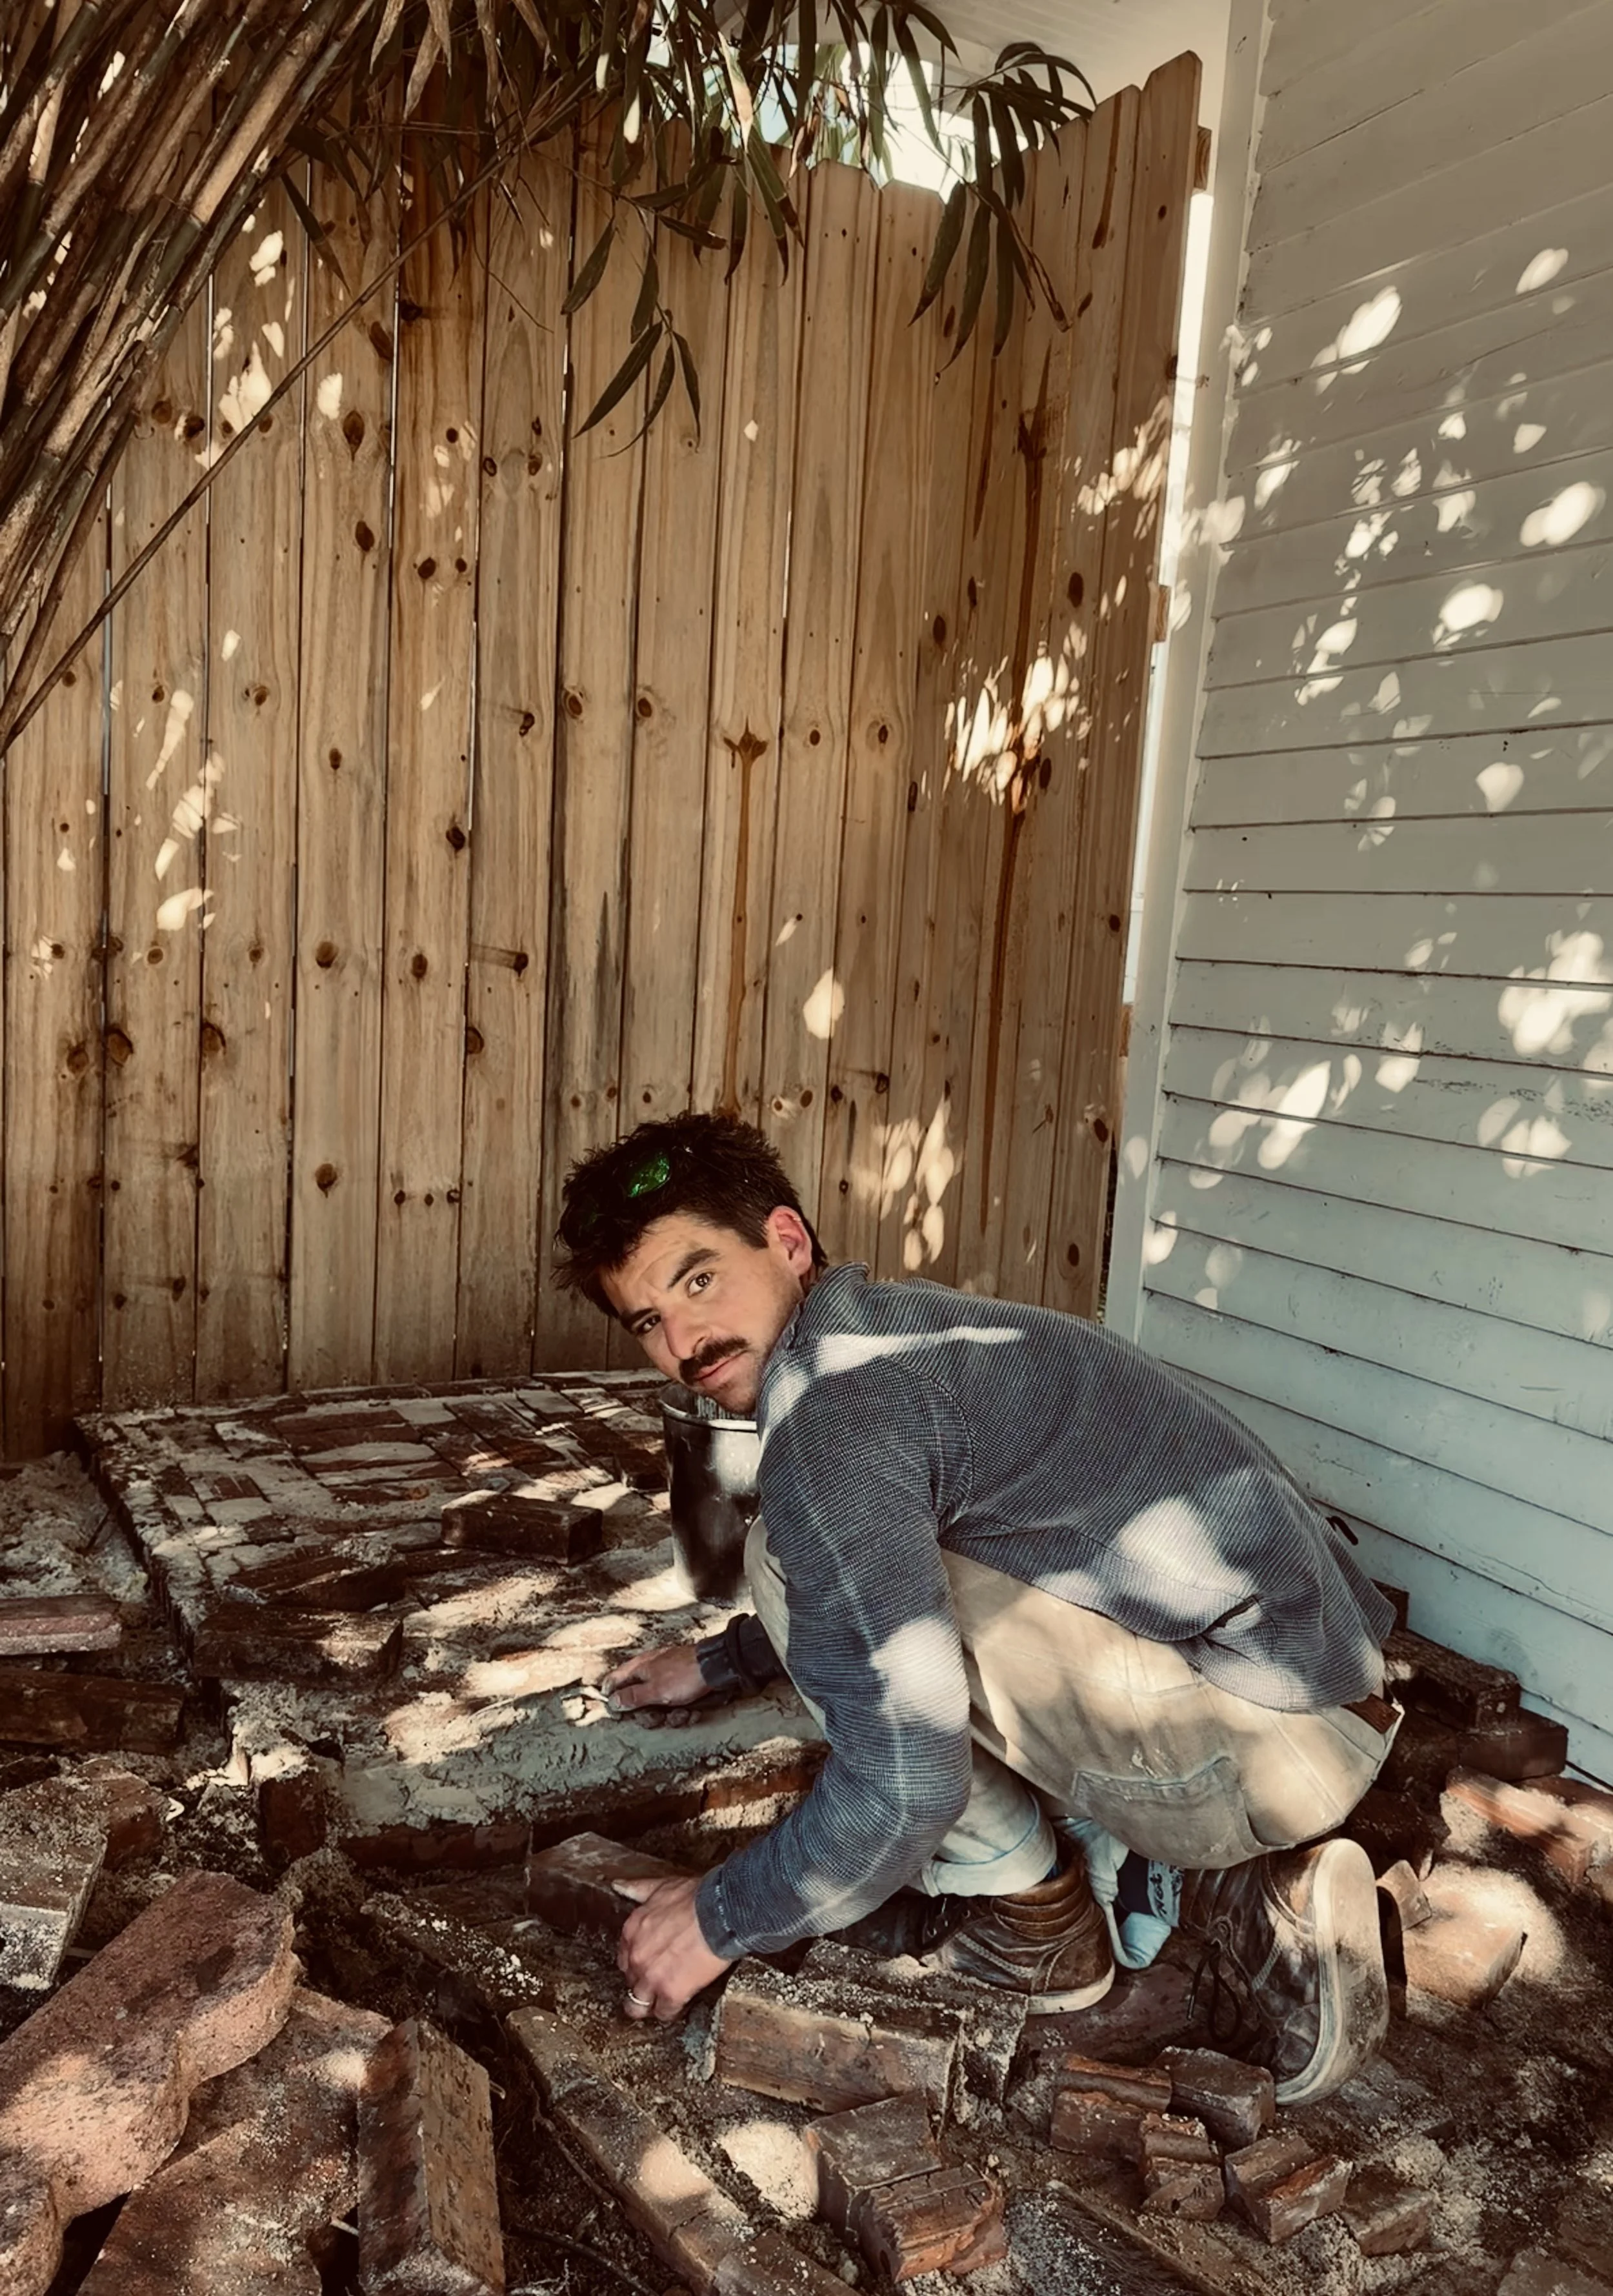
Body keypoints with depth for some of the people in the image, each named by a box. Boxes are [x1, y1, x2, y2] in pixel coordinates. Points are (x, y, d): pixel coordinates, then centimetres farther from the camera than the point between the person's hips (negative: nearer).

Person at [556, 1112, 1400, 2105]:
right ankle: (1186, 1876, 15)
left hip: (1258, 1739, -10)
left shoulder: (835, 1406, -18)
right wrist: (719, 1662, 39)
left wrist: (719, 1918, -6)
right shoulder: (892, 1321, 12)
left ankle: (1028, 1912, 4)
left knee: (797, 1558, -10)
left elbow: (904, 1783, -22)